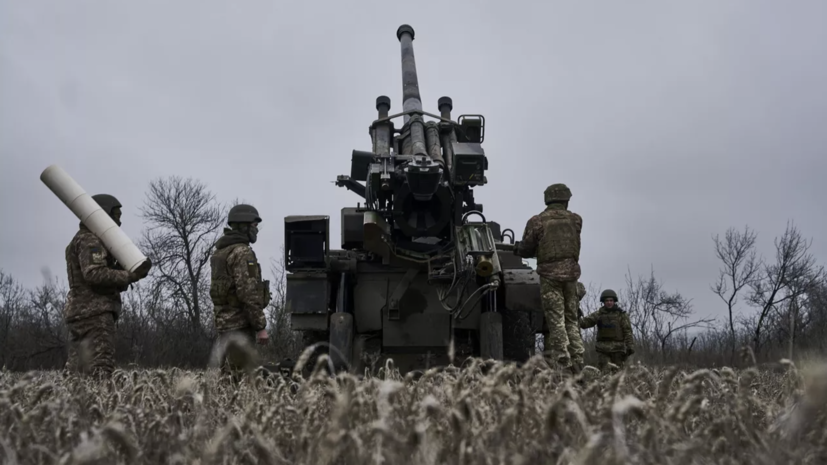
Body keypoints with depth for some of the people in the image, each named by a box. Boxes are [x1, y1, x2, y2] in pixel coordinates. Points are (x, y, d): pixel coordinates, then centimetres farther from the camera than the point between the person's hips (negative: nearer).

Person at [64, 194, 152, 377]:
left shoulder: (85, 240, 27)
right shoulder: (90, 240, -6)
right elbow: (94, 274, -23)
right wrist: (131, 275, -20)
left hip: (80, 313, 10)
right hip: (94, 312, -10)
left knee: (77, 373, 6)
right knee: (100, 372, -17)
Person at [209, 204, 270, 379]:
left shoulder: (221, 251, 15)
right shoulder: (242, 252, -15)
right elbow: (248, 294, -21)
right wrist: (261, 326, -18)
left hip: (224, 322, 10)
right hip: (240, 323, -10)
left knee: (228, 374, 14)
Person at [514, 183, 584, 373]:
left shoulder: (537, 221, -1)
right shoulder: (575, 220, 8)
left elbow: (525, 250, 0)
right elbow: (570, 244, 11)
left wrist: (517, 247, 25)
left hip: (549, 273, -3)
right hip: (571, 272, 3)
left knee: (556, 320, -1)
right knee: (571, 320, 13)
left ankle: (563, 362, -4)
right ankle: (577, 363, 11)